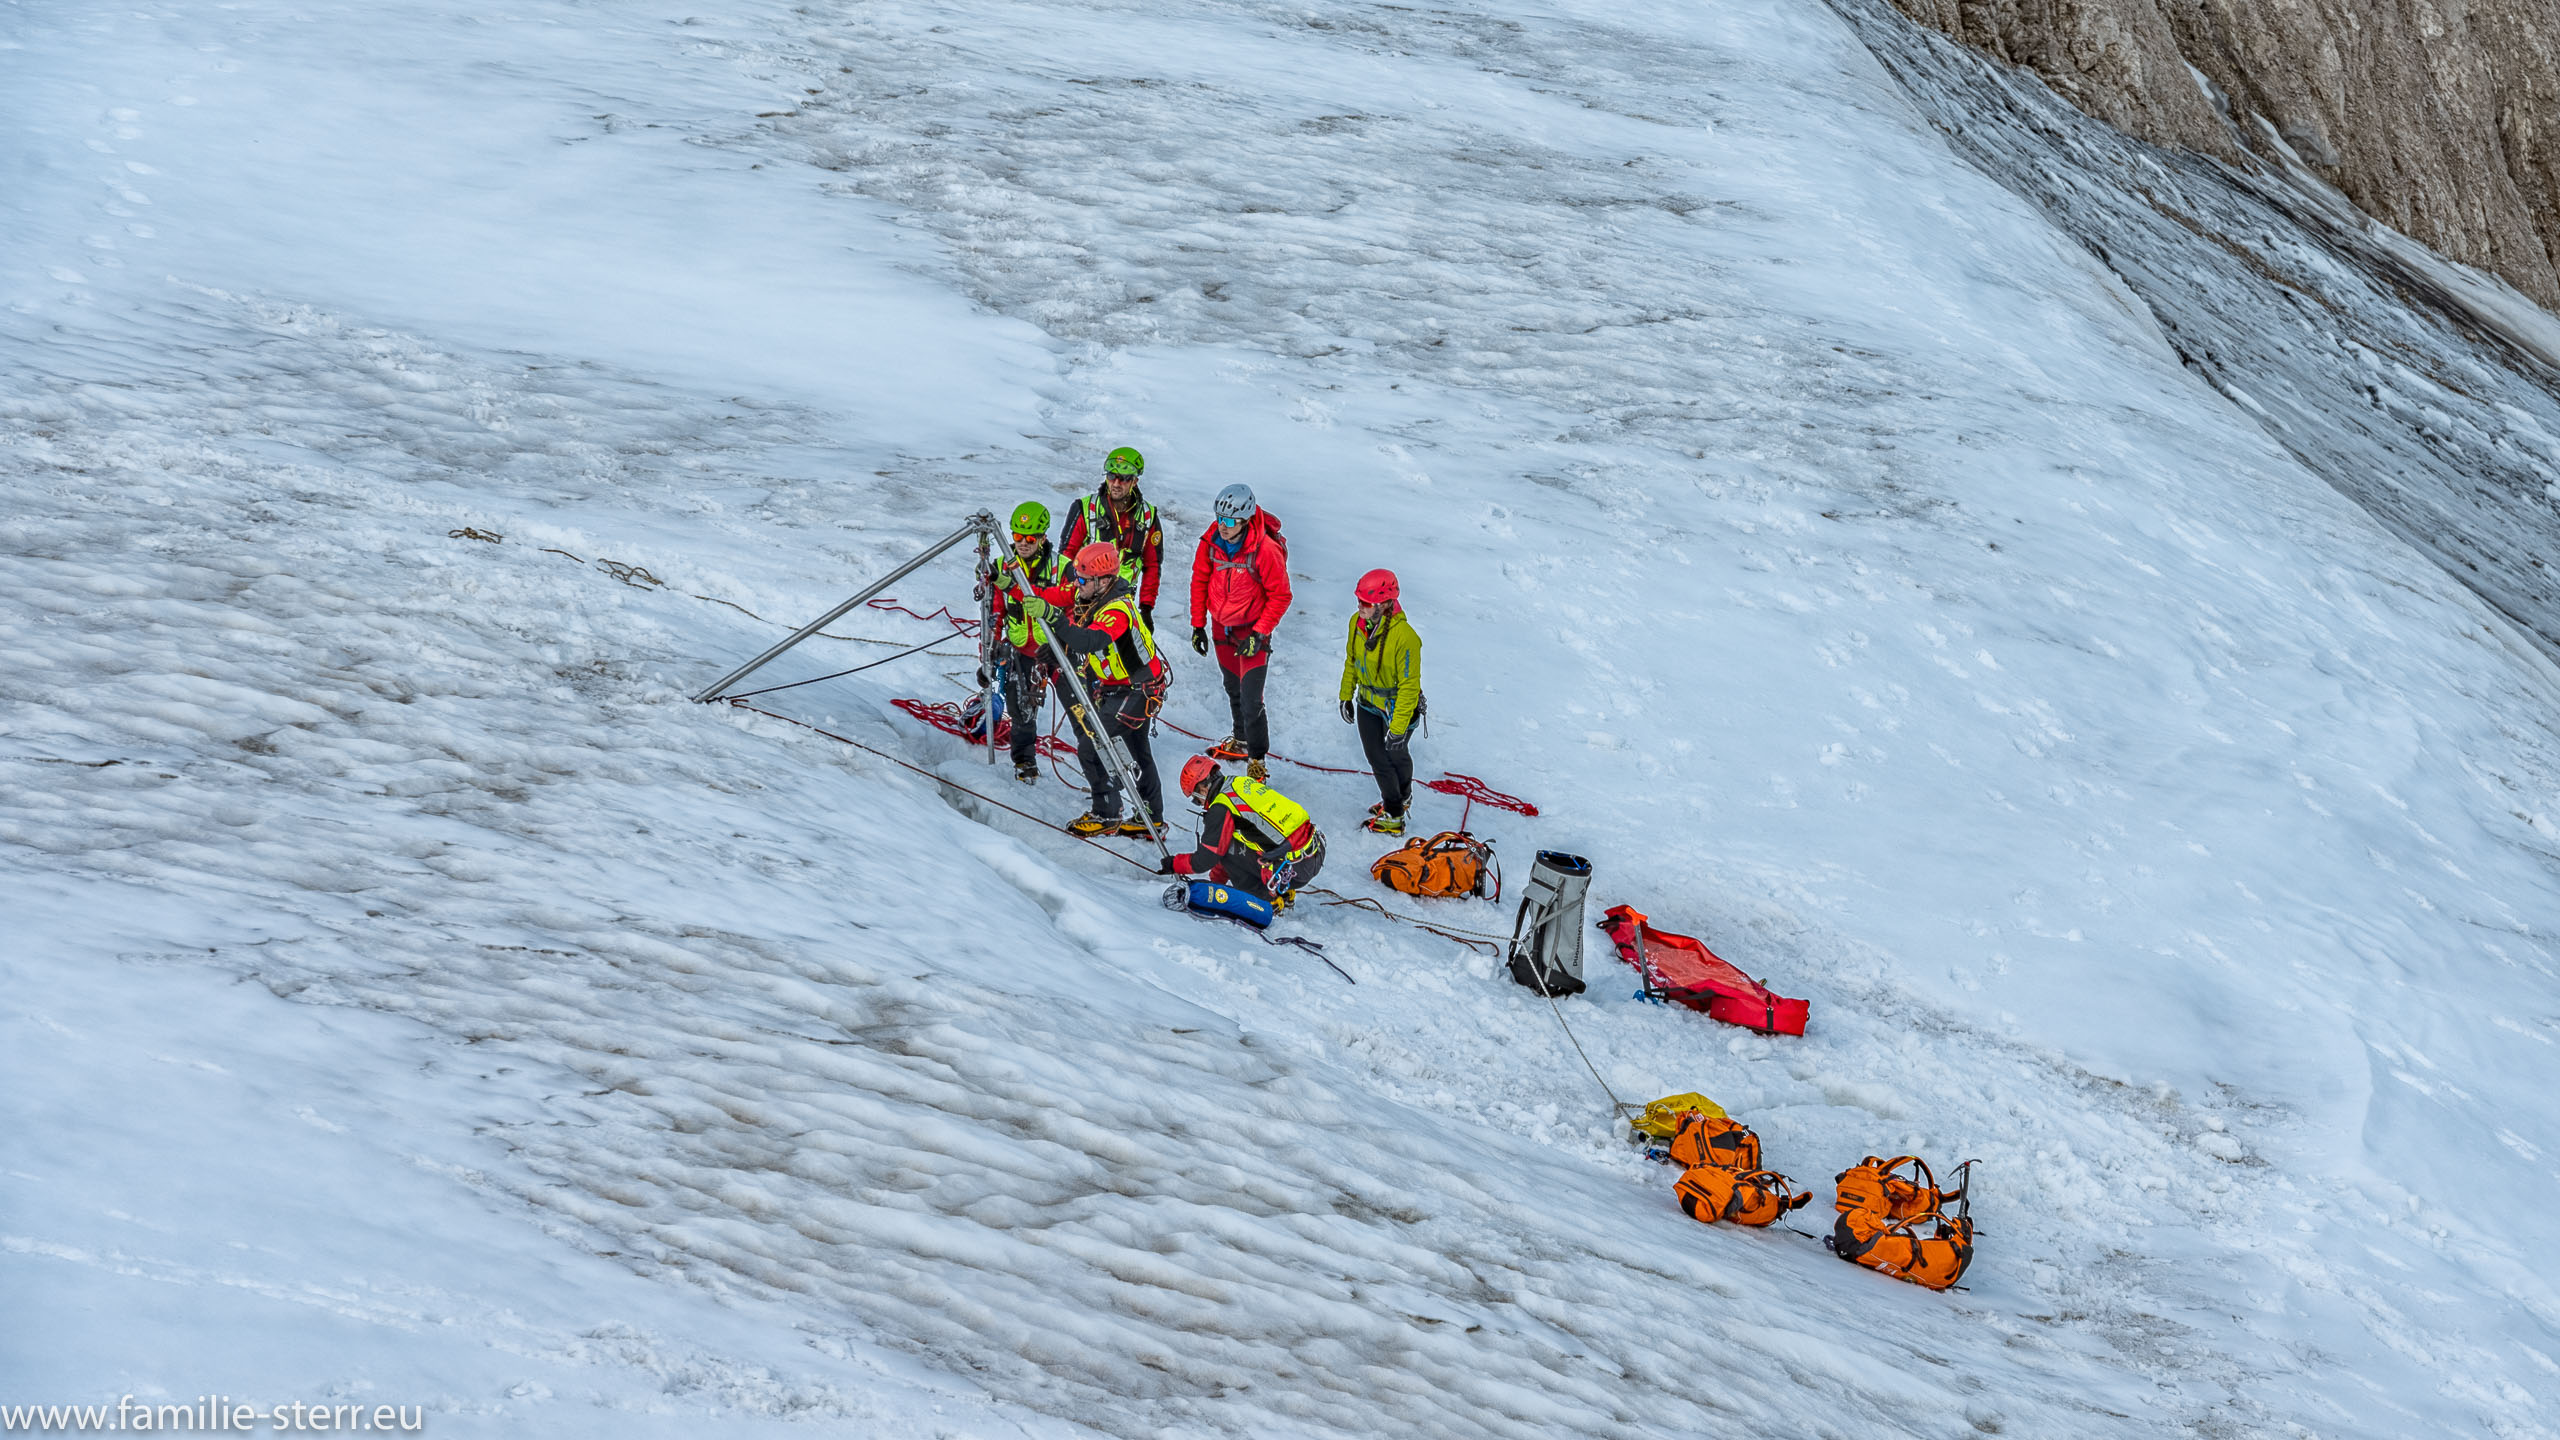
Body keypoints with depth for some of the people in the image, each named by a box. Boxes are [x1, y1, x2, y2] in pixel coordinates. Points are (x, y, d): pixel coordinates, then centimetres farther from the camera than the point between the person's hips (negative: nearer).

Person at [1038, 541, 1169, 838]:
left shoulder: (1117, 611, -33)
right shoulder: (1085, 594, -6)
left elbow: (1088, 641, -48)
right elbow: (1055, 596, -2)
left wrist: (1053, 617, -56)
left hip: (1137, 690, -10)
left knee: (1090, 746, -11)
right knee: (1137, 750, 20)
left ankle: (1106, 815, 2)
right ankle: (1151, 819, 33)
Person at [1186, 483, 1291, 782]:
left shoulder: (1266, 549, -25)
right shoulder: (1211, 541, -10)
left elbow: (1280, 596, -16)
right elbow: (1199, 581, 5)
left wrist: (1259, 634, -20)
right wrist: (1198, 625, 4)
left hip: (1252, 629, -5)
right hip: (1221, 628, 5)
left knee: (1250, 699, -10)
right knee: (1233, 688, 22)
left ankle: (1257, 759, 4)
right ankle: (1241, 739, 43)